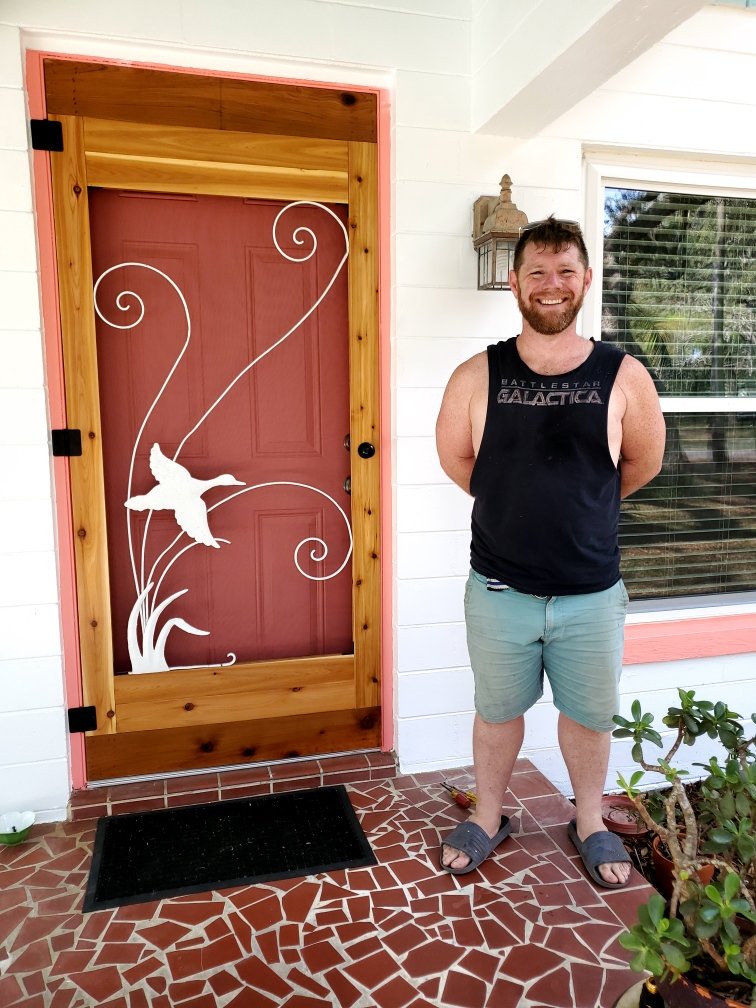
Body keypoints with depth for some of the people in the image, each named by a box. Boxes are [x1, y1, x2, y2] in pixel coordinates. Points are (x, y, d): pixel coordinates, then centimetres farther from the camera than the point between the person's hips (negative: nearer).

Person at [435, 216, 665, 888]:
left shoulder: (624, 378, -7)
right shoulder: (477, 377, -7)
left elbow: (642, 464, 8)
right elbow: (455, 458, 7)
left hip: (592, 594, 0)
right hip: (500, 591, 0)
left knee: (589, 716, 19)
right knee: (497, 712, 19)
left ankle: (590, 823, 45)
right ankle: (489, 817, 43)